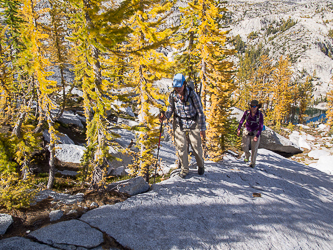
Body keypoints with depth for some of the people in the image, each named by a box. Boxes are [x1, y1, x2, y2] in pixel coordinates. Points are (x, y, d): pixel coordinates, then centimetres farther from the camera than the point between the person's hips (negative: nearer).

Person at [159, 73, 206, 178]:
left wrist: (202, 129, -12)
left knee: (196, 146, 6)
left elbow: (200, 111, -13)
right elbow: (170, 108, 5)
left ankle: (200, 165, 32)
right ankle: (184, 169, 18)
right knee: (181, 146, -1)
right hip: (179, 123, 2)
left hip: (193, 123, -2)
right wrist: (165, 116, -18)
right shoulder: (172, 95, -10)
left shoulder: (192, 94, -19)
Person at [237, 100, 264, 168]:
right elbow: (242, 121, 2)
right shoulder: (247, 112, -12)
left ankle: (253, 163, 21)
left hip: (255, 132, -2)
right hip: (247, 131, 2)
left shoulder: (260, 115, -17)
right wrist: (238, 129, -6)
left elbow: (261, 126, -16)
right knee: (244, 146, -4)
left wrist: (257, 136, -24)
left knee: (254, 148, 2)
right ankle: (247, 156, 30)